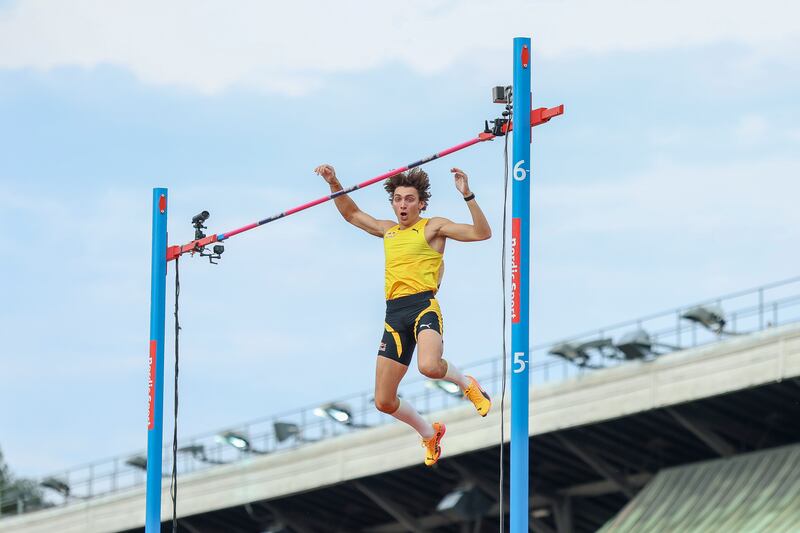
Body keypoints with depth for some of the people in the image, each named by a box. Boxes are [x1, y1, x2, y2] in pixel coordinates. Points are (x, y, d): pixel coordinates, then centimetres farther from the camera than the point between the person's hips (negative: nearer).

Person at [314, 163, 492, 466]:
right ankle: (430, 433, 26)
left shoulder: (433, 227, 6)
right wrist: (334, 184, 26)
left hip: (424, 306, -6)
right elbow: (351, 214, 37)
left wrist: (467, 195, -14)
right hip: (394, 314, 6)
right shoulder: (388, 231, 23)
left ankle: (466, 383, -3)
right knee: (384, 401, 0)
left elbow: (482, 233, -4)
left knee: (429, 366, -38)